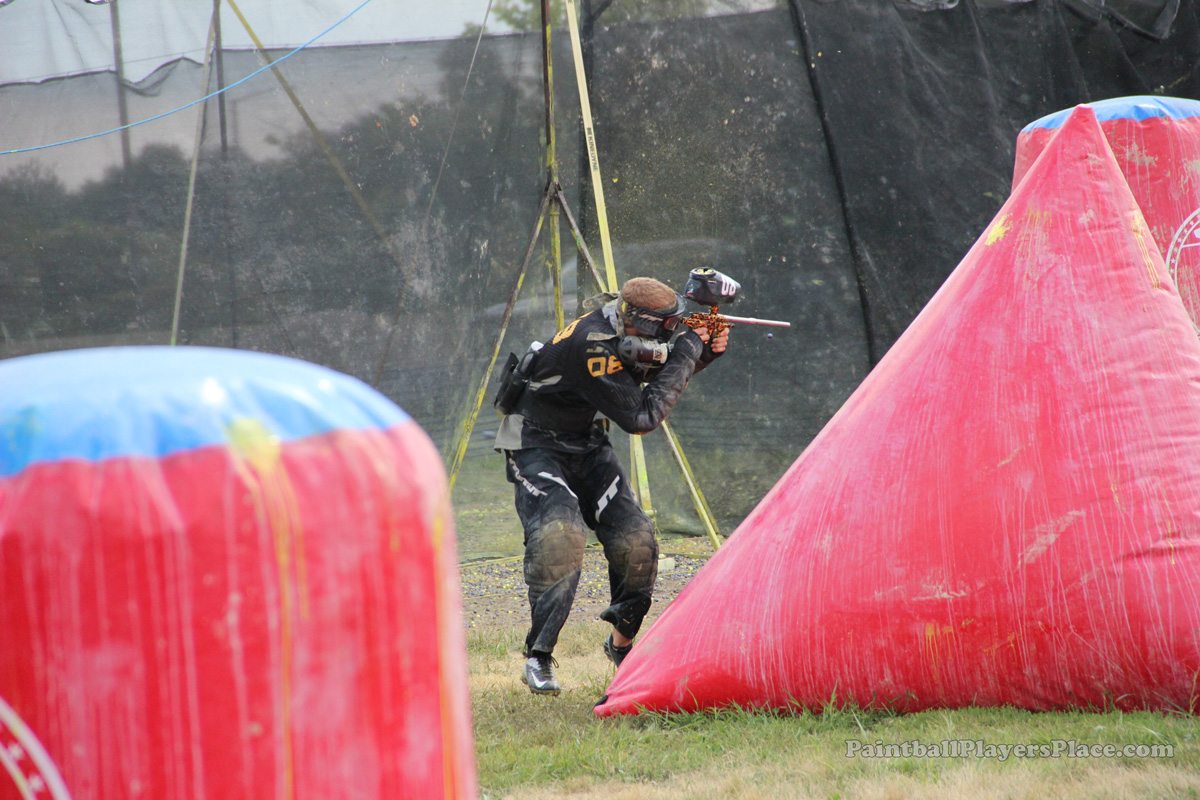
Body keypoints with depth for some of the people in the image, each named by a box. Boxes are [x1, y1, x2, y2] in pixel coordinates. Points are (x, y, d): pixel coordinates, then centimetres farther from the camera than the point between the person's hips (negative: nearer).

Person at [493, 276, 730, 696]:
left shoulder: (628, 333, -7)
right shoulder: (592, 345, -32)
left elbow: (663, 373, 14)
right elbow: (642, 416, -30)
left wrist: (705, 350, -7)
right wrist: (686, 352, -27)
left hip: (586, 445, 8)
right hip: (536, 445, -8)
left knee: (636, 542, -3)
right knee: (559, 538, -27)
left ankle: (622, 644, 16)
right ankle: (538, 659, -22)